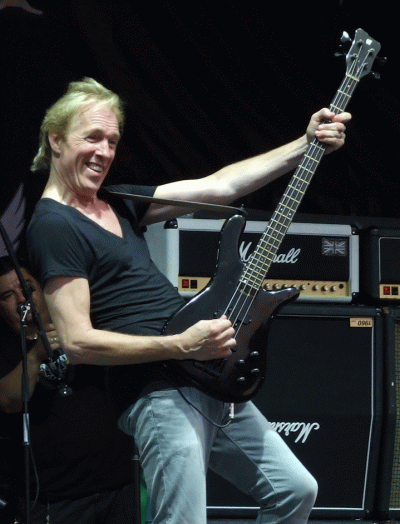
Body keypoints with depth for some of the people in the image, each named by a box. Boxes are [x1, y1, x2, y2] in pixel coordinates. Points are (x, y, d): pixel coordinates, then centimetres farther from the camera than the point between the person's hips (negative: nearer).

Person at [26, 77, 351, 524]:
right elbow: (78, 342, -18)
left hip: (208, 378, 9)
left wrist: (307, 145, 9)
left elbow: (218, 186, 15)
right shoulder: (53, 226, -11)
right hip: (156, 392, -9)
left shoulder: (116, 202, 16)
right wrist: (183, 346, -21)